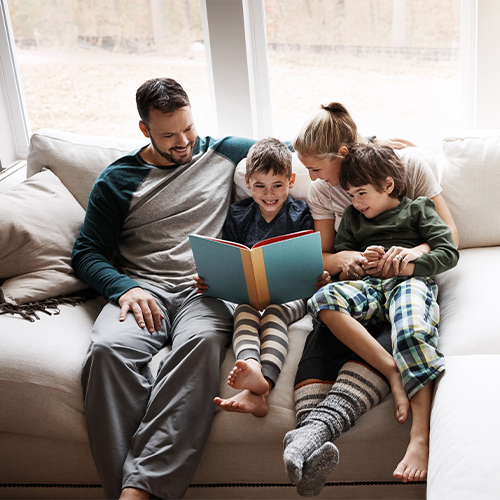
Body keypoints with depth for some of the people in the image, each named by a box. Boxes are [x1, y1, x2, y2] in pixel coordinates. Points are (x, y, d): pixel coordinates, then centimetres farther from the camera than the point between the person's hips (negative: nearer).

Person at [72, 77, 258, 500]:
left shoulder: (222, 154, 19)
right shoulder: (117, 179, 15)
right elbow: (87, 253, 12)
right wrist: (124, 288, -9)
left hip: (206, 289, 0)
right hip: (142, 289, 1)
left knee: (202, 340, -38)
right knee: (109, 347, -35)